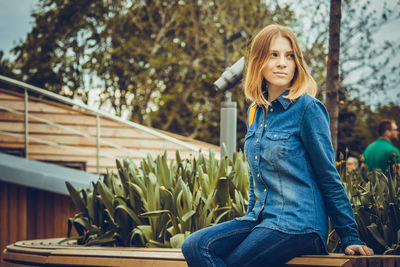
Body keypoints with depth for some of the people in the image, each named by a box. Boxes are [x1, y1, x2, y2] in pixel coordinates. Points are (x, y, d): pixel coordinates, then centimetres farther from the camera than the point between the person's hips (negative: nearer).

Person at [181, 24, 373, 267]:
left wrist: (351, 238, -4)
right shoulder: (257, 112, 15)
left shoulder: (308, 108, -7)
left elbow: (329, 177, -5)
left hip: (298, 225, -7)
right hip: (261, 219, 7)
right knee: (194, 246, -16)